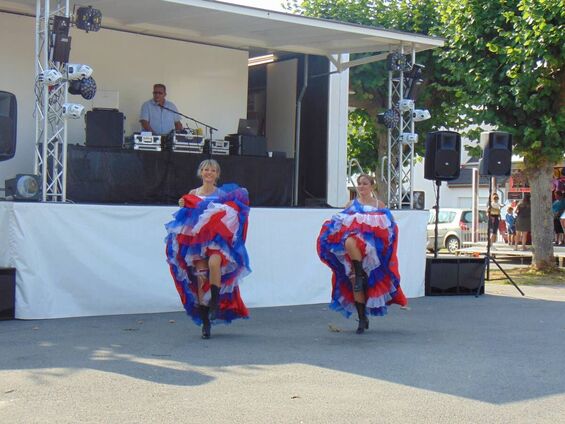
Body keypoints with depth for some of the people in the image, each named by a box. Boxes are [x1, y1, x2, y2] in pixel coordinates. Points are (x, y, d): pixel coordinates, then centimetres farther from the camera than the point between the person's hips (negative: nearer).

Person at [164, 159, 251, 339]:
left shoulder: (223, 194, 8)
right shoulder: (192, 194, 13)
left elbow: (230, 216, 3)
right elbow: (186, 219, 15)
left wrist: (238, 200, -9)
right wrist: (183, 206, -3)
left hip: (218, 238, -2)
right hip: (197, 239, 2)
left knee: (214, 263, -32)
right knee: (201, 277, -6)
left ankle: (215, 304, -17)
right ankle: (205, 322, 1)